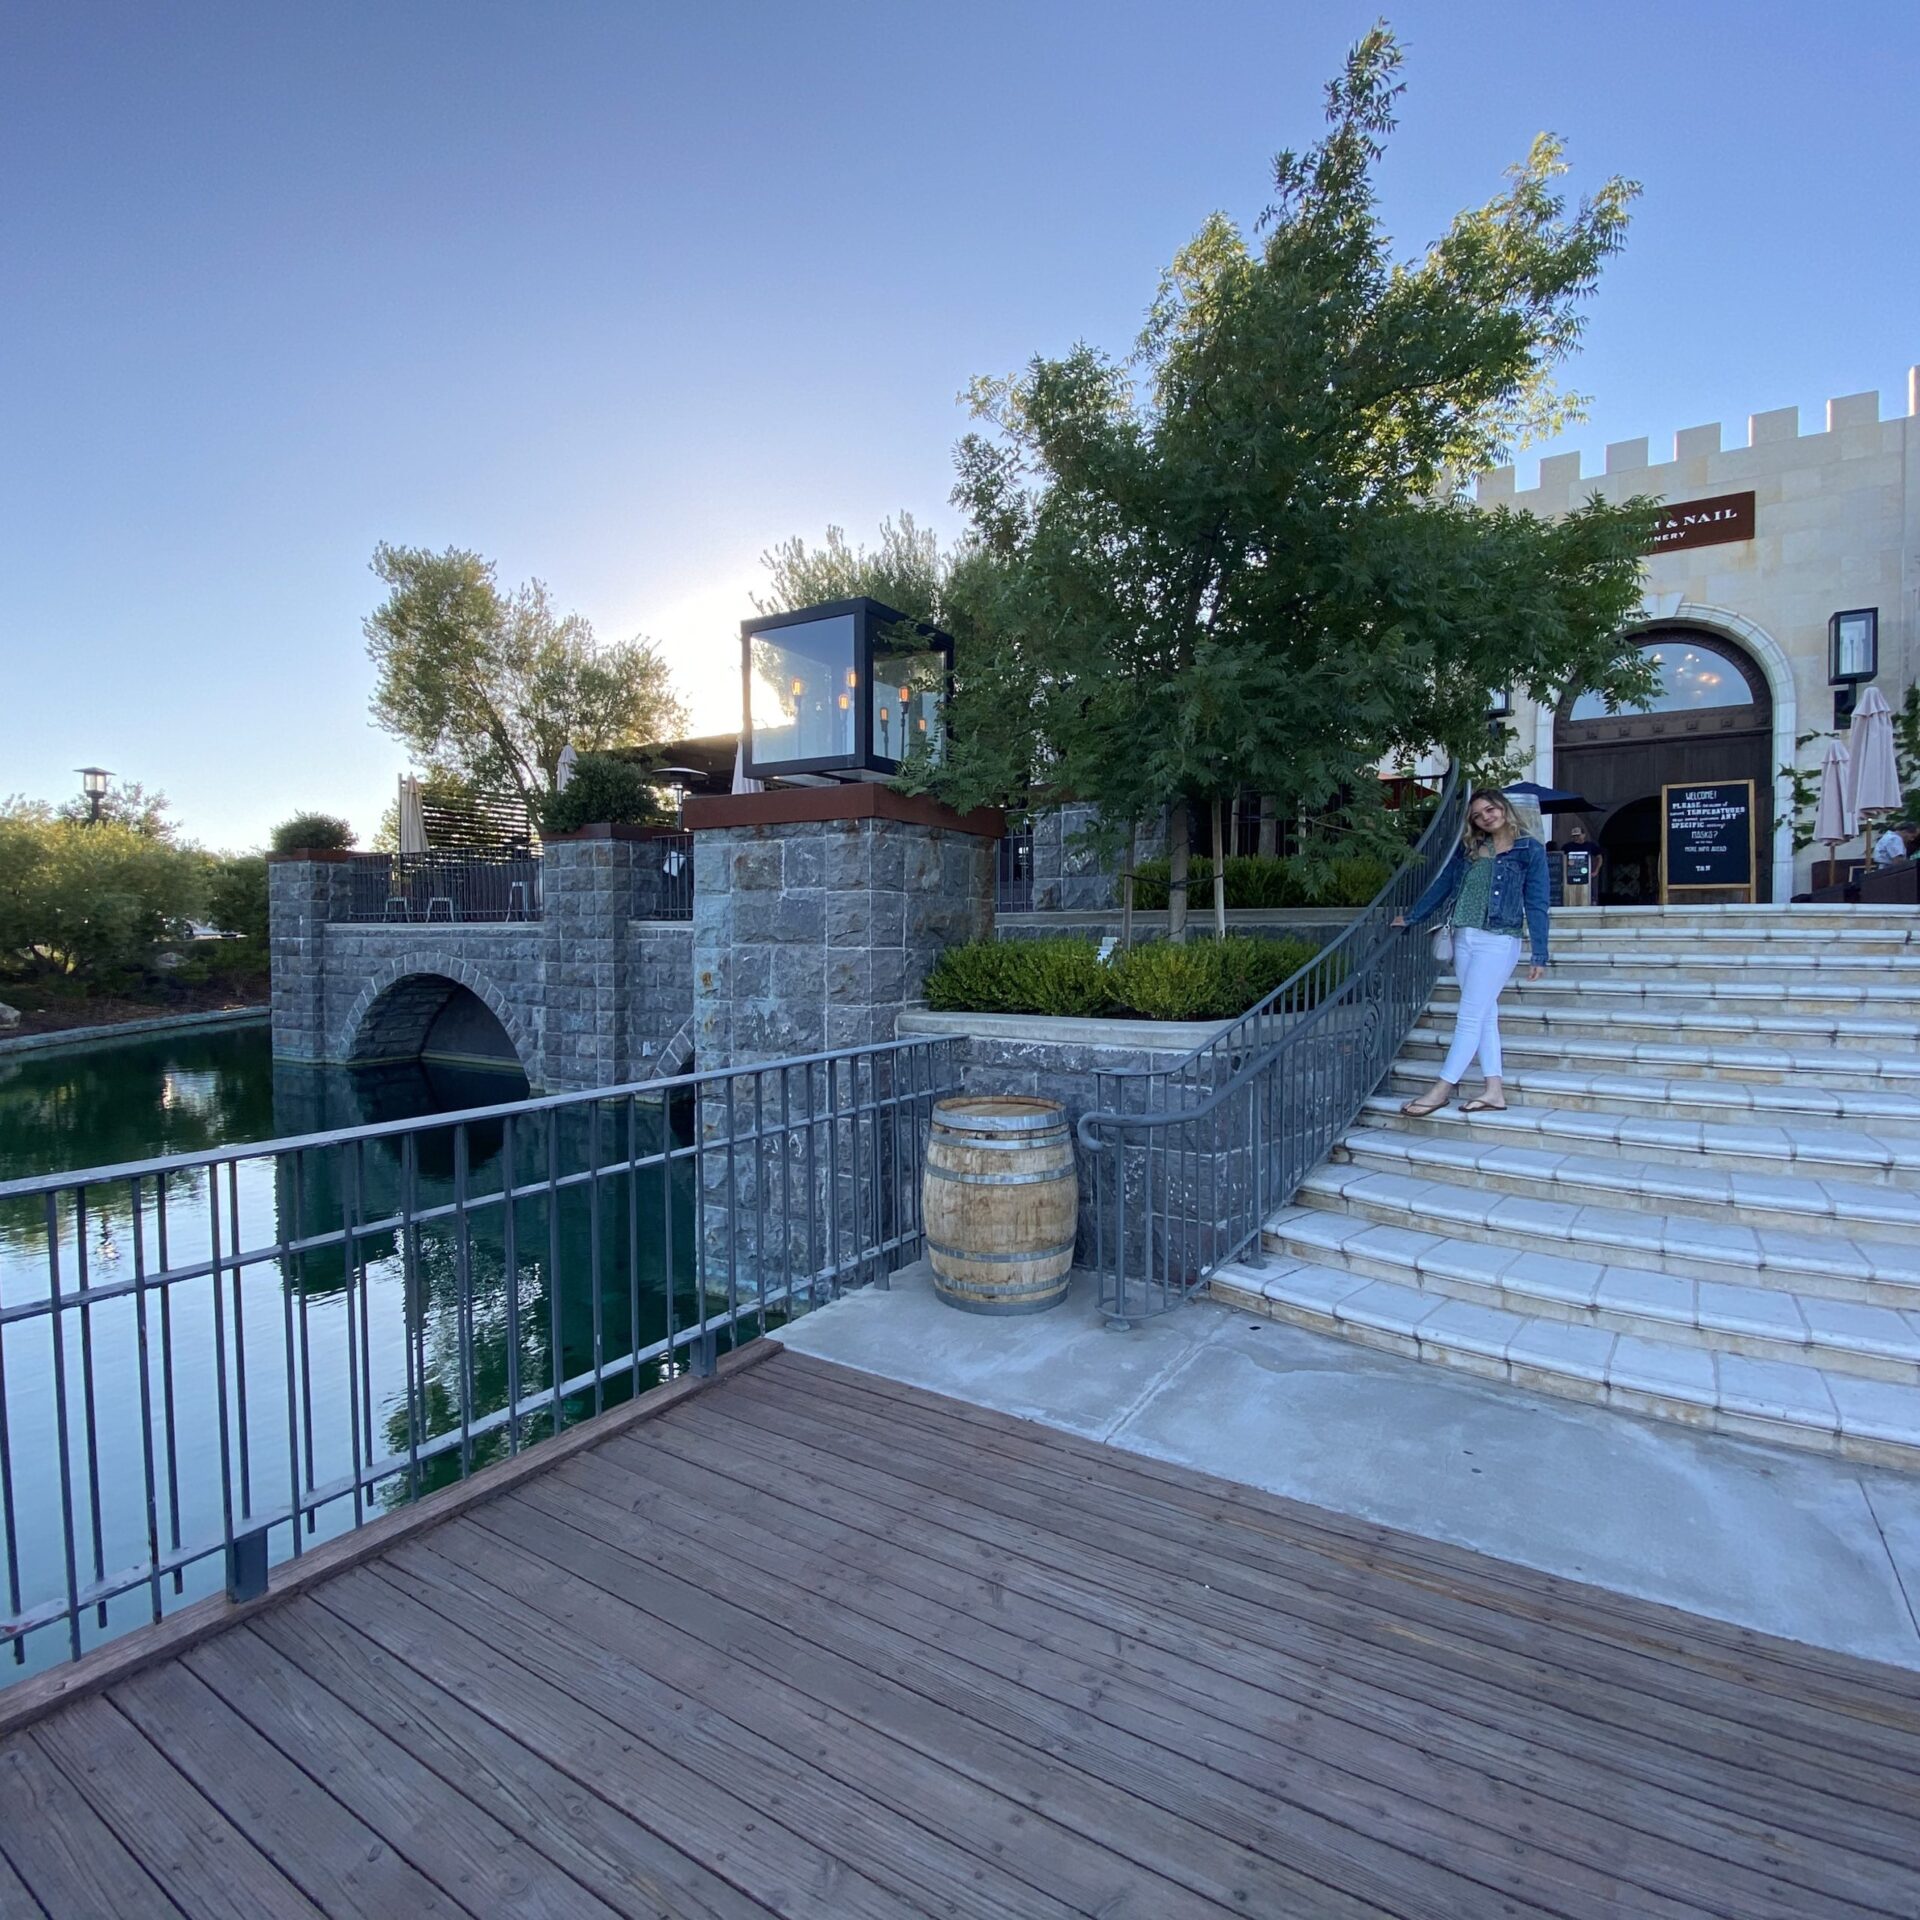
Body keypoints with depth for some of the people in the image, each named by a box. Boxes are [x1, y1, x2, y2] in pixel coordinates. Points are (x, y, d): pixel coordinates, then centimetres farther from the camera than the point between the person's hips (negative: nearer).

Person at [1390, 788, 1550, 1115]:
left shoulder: (1530, 850, 0)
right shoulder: (1468, 847, 13)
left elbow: (1535, 904, -2)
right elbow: (1443, 885, 17)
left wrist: (1539, 955, -5)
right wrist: (1411, 918, 17)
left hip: (1498, 941, -5)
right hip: (1464, 938, 6)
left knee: (1470, 1017, -6)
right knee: (1485, 1016, 8)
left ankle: (1441, 1089, -3)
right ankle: (1493, 1091, 11)